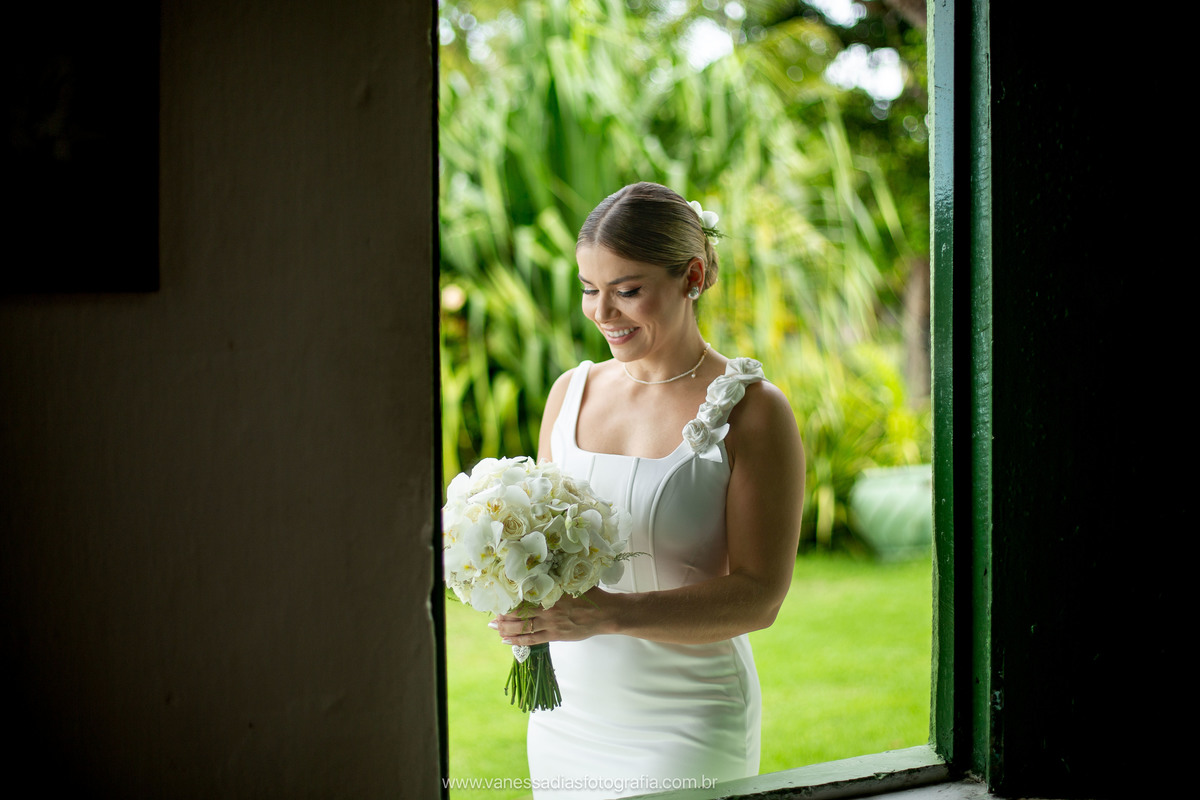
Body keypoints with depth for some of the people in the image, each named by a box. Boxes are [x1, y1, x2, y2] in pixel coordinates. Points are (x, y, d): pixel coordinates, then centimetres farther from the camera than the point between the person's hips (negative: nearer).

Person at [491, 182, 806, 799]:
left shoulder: (752, 411, -9)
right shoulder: (571, 393, 6)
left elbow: (758, 596, -14)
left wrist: (609, 614, -27)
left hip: (686, 731, -5)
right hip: (564, 719, 5)